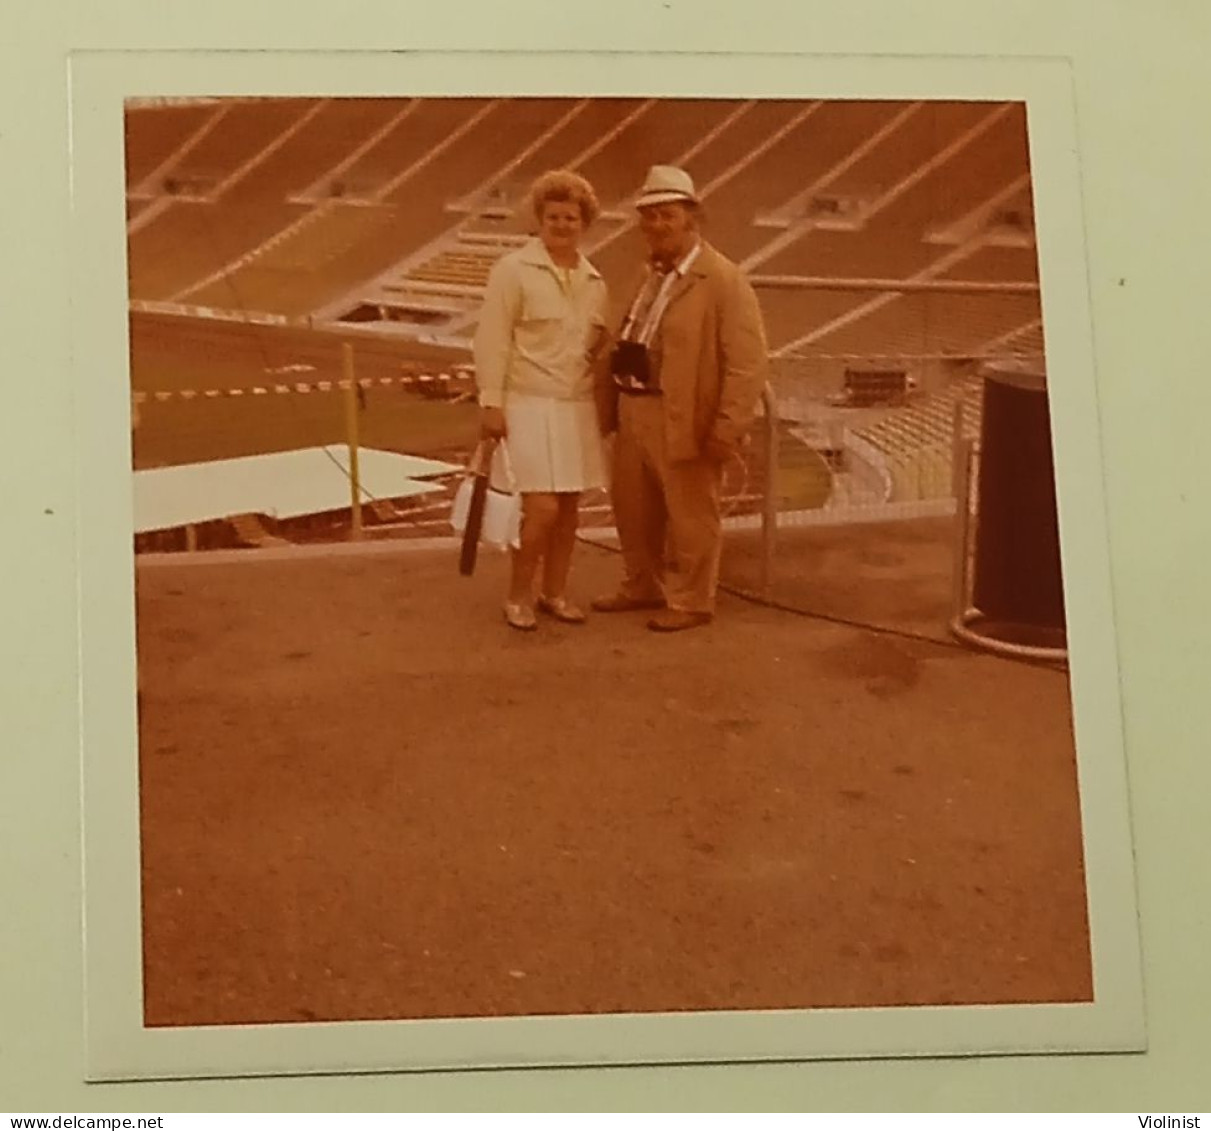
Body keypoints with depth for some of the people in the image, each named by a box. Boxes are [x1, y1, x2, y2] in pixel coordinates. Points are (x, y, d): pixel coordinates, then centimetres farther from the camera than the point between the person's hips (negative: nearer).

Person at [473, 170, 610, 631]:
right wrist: (491, 403, -14)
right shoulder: (513, 270, -8)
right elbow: (492, 340, -10)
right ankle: (518, 595, 8)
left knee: (569, 506, 9)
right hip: (529, 406, -6)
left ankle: (555, 592, 25)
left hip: (577, 407, 6)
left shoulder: (593, 280, 9)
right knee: (542, 508, -11)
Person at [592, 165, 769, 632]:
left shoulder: (723, 279, -12)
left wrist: (728, 430, -21)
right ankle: (643, 587, 37)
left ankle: (690, 602, 20)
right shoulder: (649, 275, 14)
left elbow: (746, 362, -17)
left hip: (684, 420, -8)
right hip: (634, 413, 8)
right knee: (633, 509, 19)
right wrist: (607, 401, 12)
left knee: (689, 516, 5)